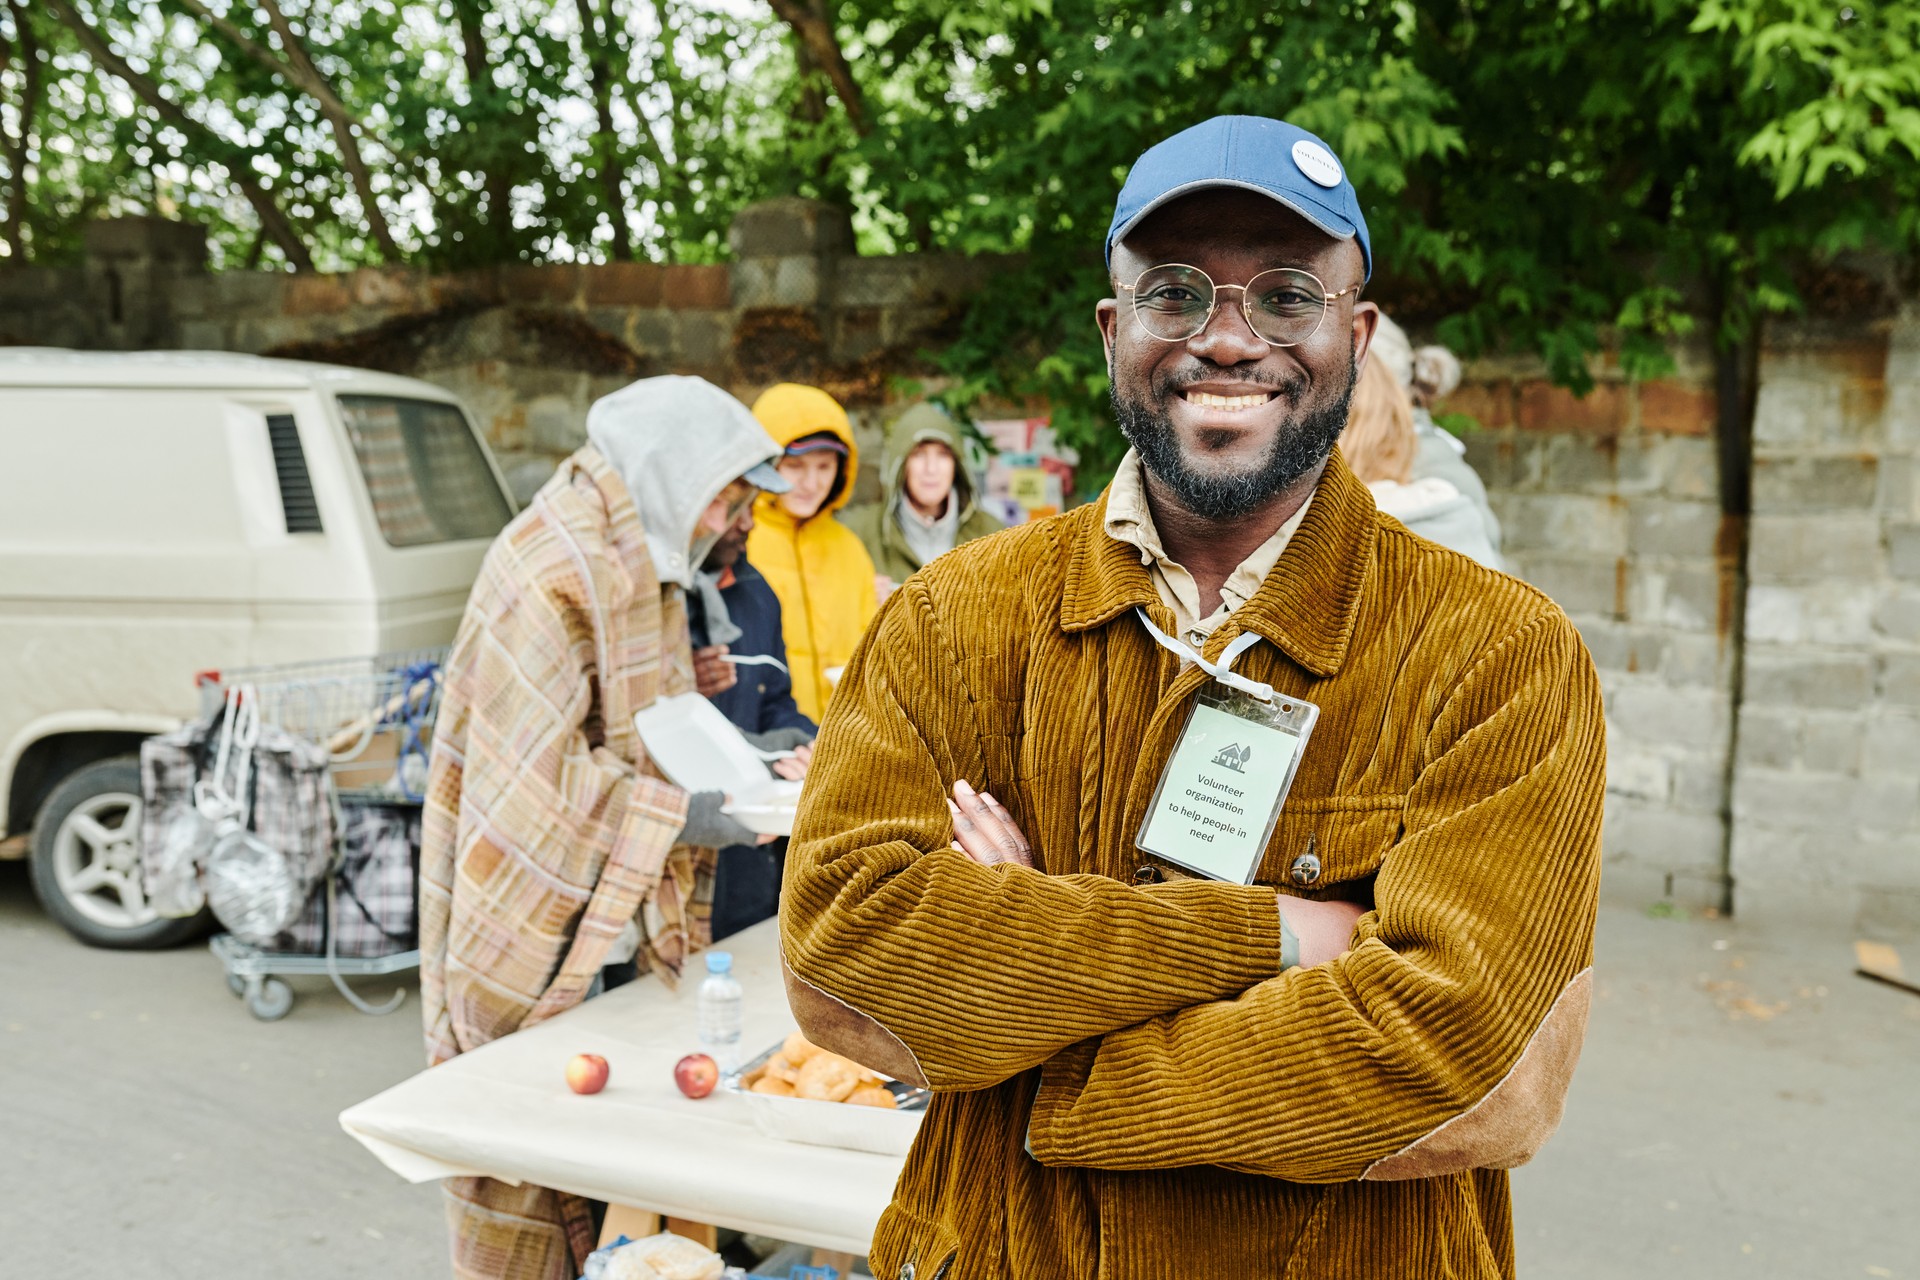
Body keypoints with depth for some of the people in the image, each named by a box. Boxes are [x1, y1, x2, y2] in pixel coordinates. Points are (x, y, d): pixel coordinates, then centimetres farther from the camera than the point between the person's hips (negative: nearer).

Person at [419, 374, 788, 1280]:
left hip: (609, 928, 9)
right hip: (539, 937, -9)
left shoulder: (637, 567, 13)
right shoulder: (555, 571, -19)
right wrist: (693, 817, -21)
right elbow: (541, 774, -22)